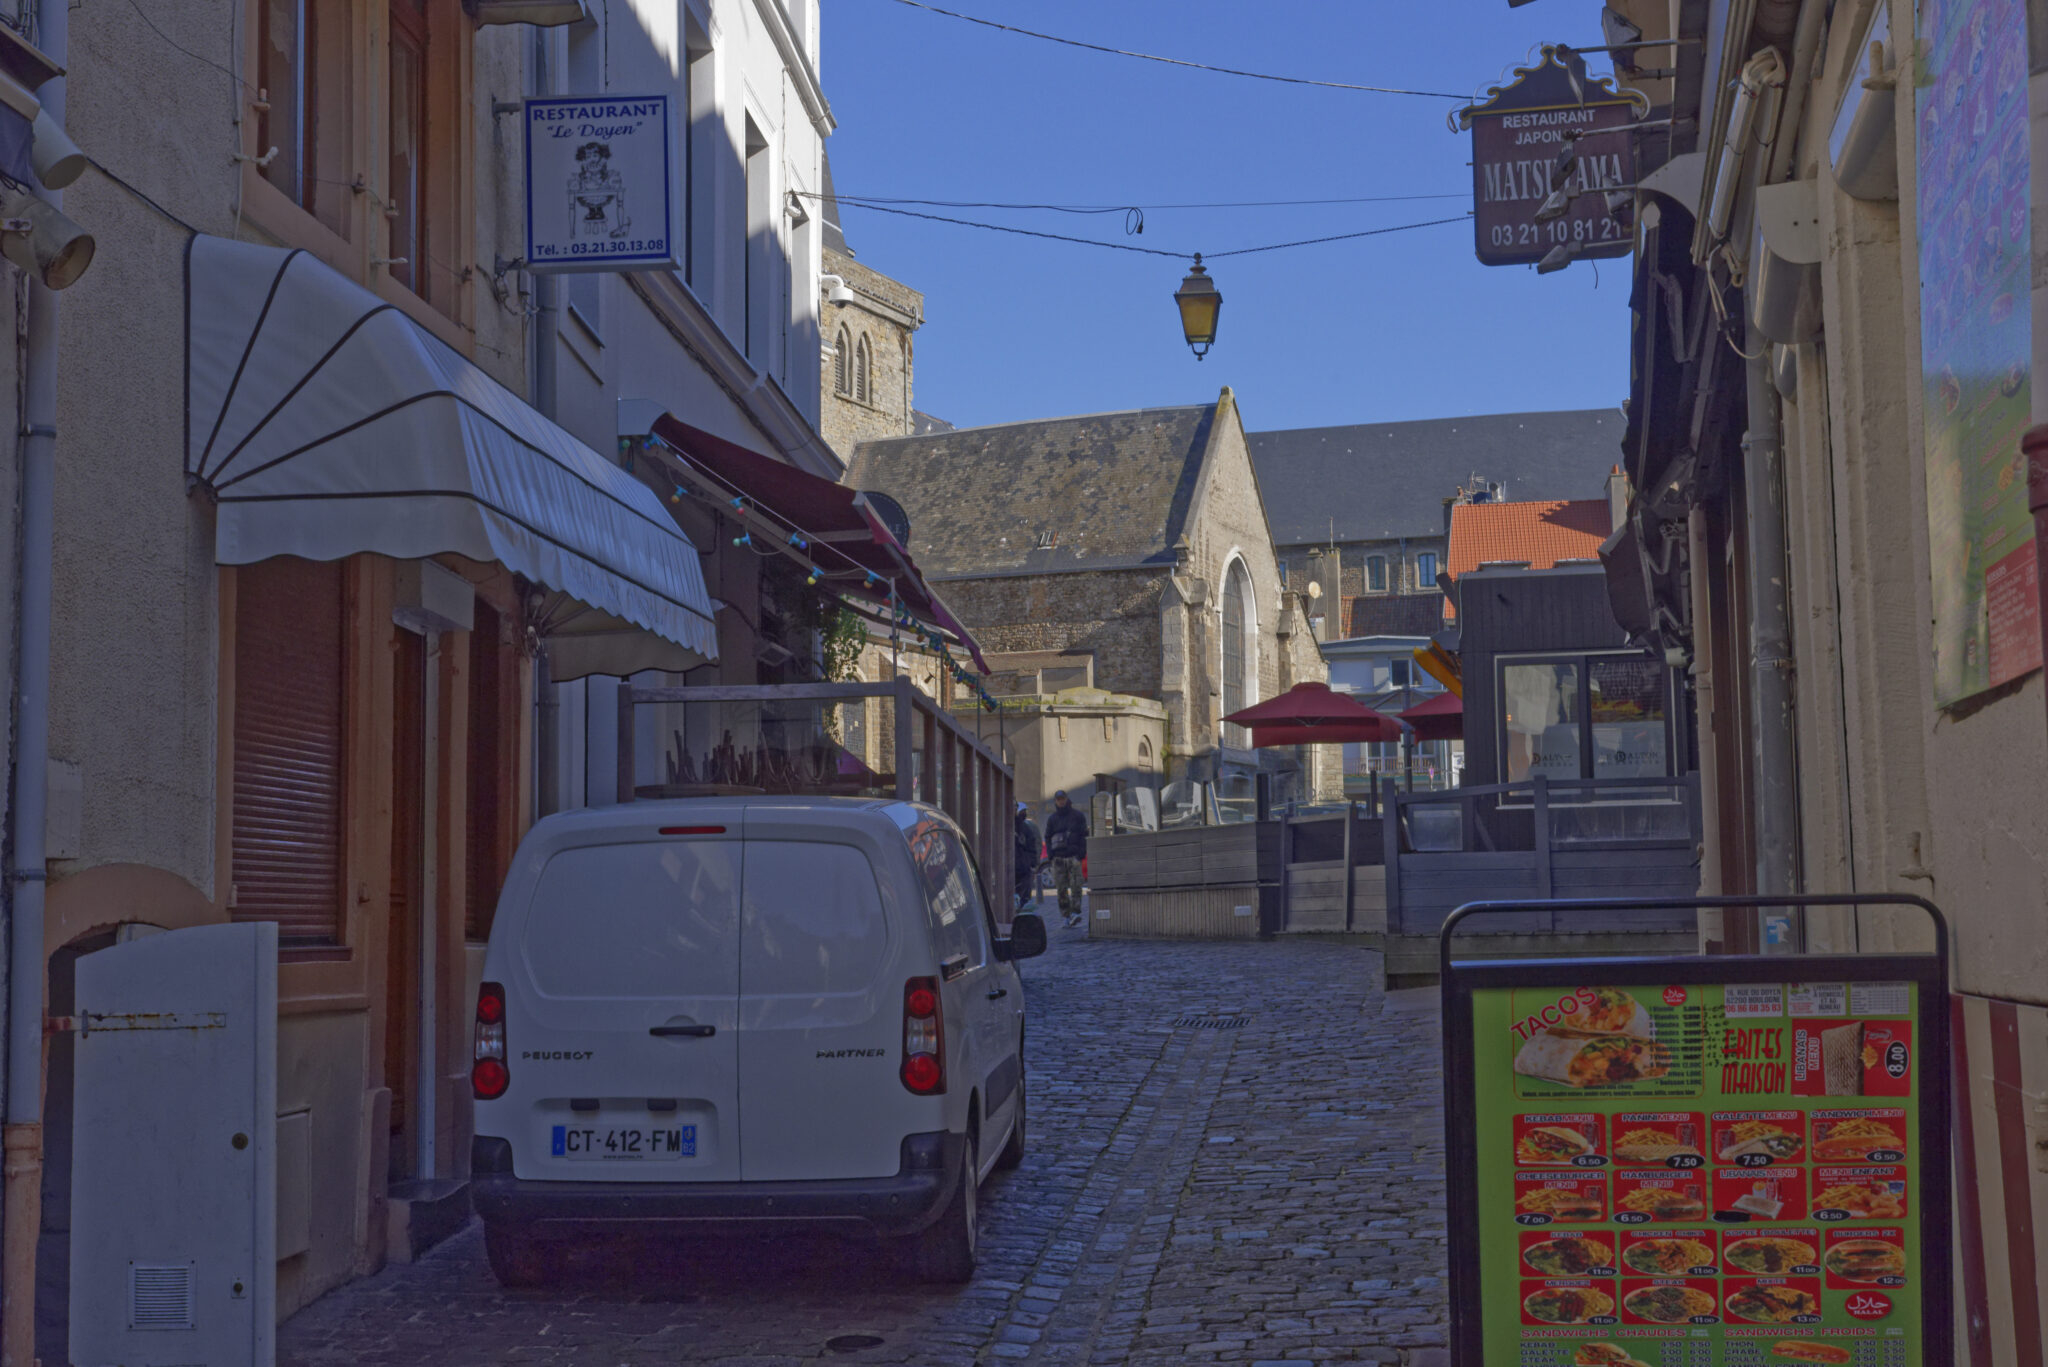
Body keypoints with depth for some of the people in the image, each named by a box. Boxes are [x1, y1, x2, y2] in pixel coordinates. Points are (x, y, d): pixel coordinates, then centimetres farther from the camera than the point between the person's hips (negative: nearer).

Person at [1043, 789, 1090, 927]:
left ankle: (1075, 913, -17)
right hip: (1058, 857, 2)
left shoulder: (1077, 815, 7)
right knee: (1061, 889, -1)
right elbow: (1048, 838, 16)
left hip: (1074, 856, -2)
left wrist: (1082, 853, -4)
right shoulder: (1052, 819, 14)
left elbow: (1084, 835, 7)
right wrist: (1051, 854, 1)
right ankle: (1066, 916, 4)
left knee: (1075, 885, -14)